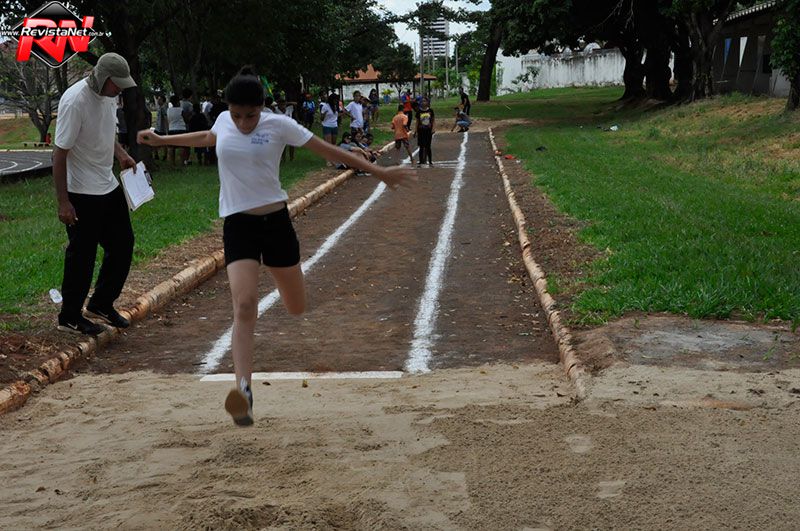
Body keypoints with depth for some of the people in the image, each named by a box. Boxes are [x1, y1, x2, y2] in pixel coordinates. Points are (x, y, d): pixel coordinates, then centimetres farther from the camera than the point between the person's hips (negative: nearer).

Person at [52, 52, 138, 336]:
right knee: (82, 255, 1)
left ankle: (101, 304, 30)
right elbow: (59, 153, -21)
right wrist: (63, 202, -22)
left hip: (108, 186, 9)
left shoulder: (109, 95, 3)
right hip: (82, 193, -9)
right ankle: (69, 317, 17)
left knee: (122, 244, 14)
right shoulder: (75, 102, -23)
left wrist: (121, 154, 3)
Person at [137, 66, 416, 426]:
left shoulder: (279, 125, -6)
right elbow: (207, 138, 29)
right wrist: (161, 140, 38)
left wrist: (378, 171, -3)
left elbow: (329, 151, -2)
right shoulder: (224, 121, 4)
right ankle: (243, 390, -26)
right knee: (244, 305, -19)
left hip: (276, 221, 0)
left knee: (297, 310, 7)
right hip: (238, 224, 1)